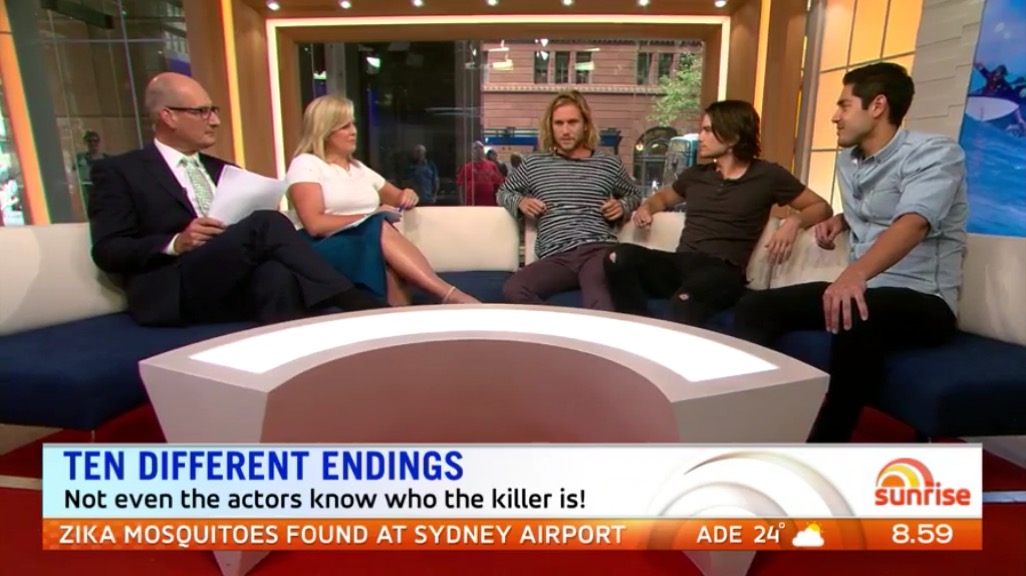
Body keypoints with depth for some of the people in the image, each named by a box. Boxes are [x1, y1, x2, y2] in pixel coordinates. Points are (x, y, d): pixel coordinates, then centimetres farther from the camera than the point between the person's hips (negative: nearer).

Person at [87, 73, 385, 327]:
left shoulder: (222, 170, 26)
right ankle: (356, 305, -30)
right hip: (173, 291, -5)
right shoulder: (118, 171, 9)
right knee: (267, 223, -29)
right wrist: (175, 244, -16)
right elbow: (107, 251, 0)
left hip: (239, 286, 5)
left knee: (274, 275, -33)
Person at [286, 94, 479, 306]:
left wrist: (407, 197, 5)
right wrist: (371, 217, -14)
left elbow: (397, 199, 31)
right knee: (381, 228, -36)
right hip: (327, 250, -5)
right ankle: (450, 295, -43)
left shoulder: (359, 168, 24)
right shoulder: (305, 164, 3)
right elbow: (315, 225, -12)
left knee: (389, 257, -34)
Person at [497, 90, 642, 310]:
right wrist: (519, 202, 8)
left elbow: (635, 194, 35)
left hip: (599, 249, -1)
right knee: (513, 289, -29)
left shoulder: (609, 163, 18)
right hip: (556, 257, 2)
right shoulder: (534, 163, 17)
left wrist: (623, 206, 10)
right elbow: (503, 193, 32)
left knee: (596, 293, -39)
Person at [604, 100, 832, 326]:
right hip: (680, 263, 5)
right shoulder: (696, 174, 21)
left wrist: (794, 221, -10)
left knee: (684, 301, -42)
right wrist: (646, 208, 16)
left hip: (723, 271, -4)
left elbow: (821, 207, 13)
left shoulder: (767, 175, 8)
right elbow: (663, 197, 40)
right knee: (621, 256, -28)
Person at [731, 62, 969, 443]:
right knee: (755, 307, -9)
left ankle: (821, 458, -27)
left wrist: (855, 274, -50)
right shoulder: (847, 160, 12)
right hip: (863, 289, 7)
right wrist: (839, 221, 10)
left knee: (855, 318, -39)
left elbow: (913, 223, -32)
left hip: (925, 300, -7)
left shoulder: (934, 153, -11)